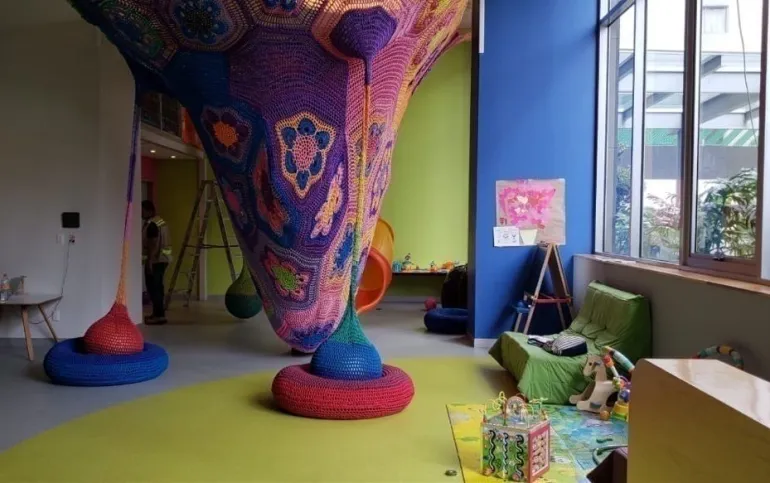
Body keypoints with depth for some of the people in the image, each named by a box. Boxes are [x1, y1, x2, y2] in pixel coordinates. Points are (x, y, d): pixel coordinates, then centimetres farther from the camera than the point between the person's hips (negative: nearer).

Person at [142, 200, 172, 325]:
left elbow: (154, 244, -22)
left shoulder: (151, 224, -15)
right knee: (157, 287, 14)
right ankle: (158, 313, 19)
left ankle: (159, 315, -9)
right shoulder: (159, 221, 16)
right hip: (162, 259, 10)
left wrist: (150, 261, -23)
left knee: (153, 287, -8)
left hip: (155, 260, -10)